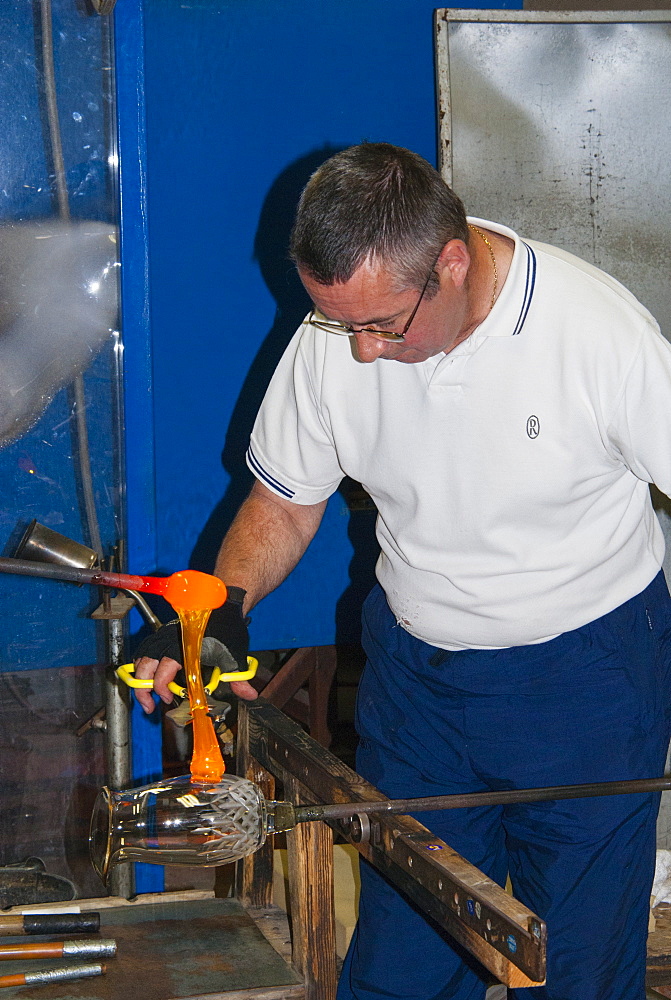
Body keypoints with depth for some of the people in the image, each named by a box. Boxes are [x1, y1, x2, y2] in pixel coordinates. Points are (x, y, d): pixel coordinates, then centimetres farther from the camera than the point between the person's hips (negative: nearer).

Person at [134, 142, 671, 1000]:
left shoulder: (600, 330, -23)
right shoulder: (332, 341, -11)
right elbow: (284, 502, 3)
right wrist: (221, 610, -15)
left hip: (585, 670, -3)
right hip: (413, 664, 3)